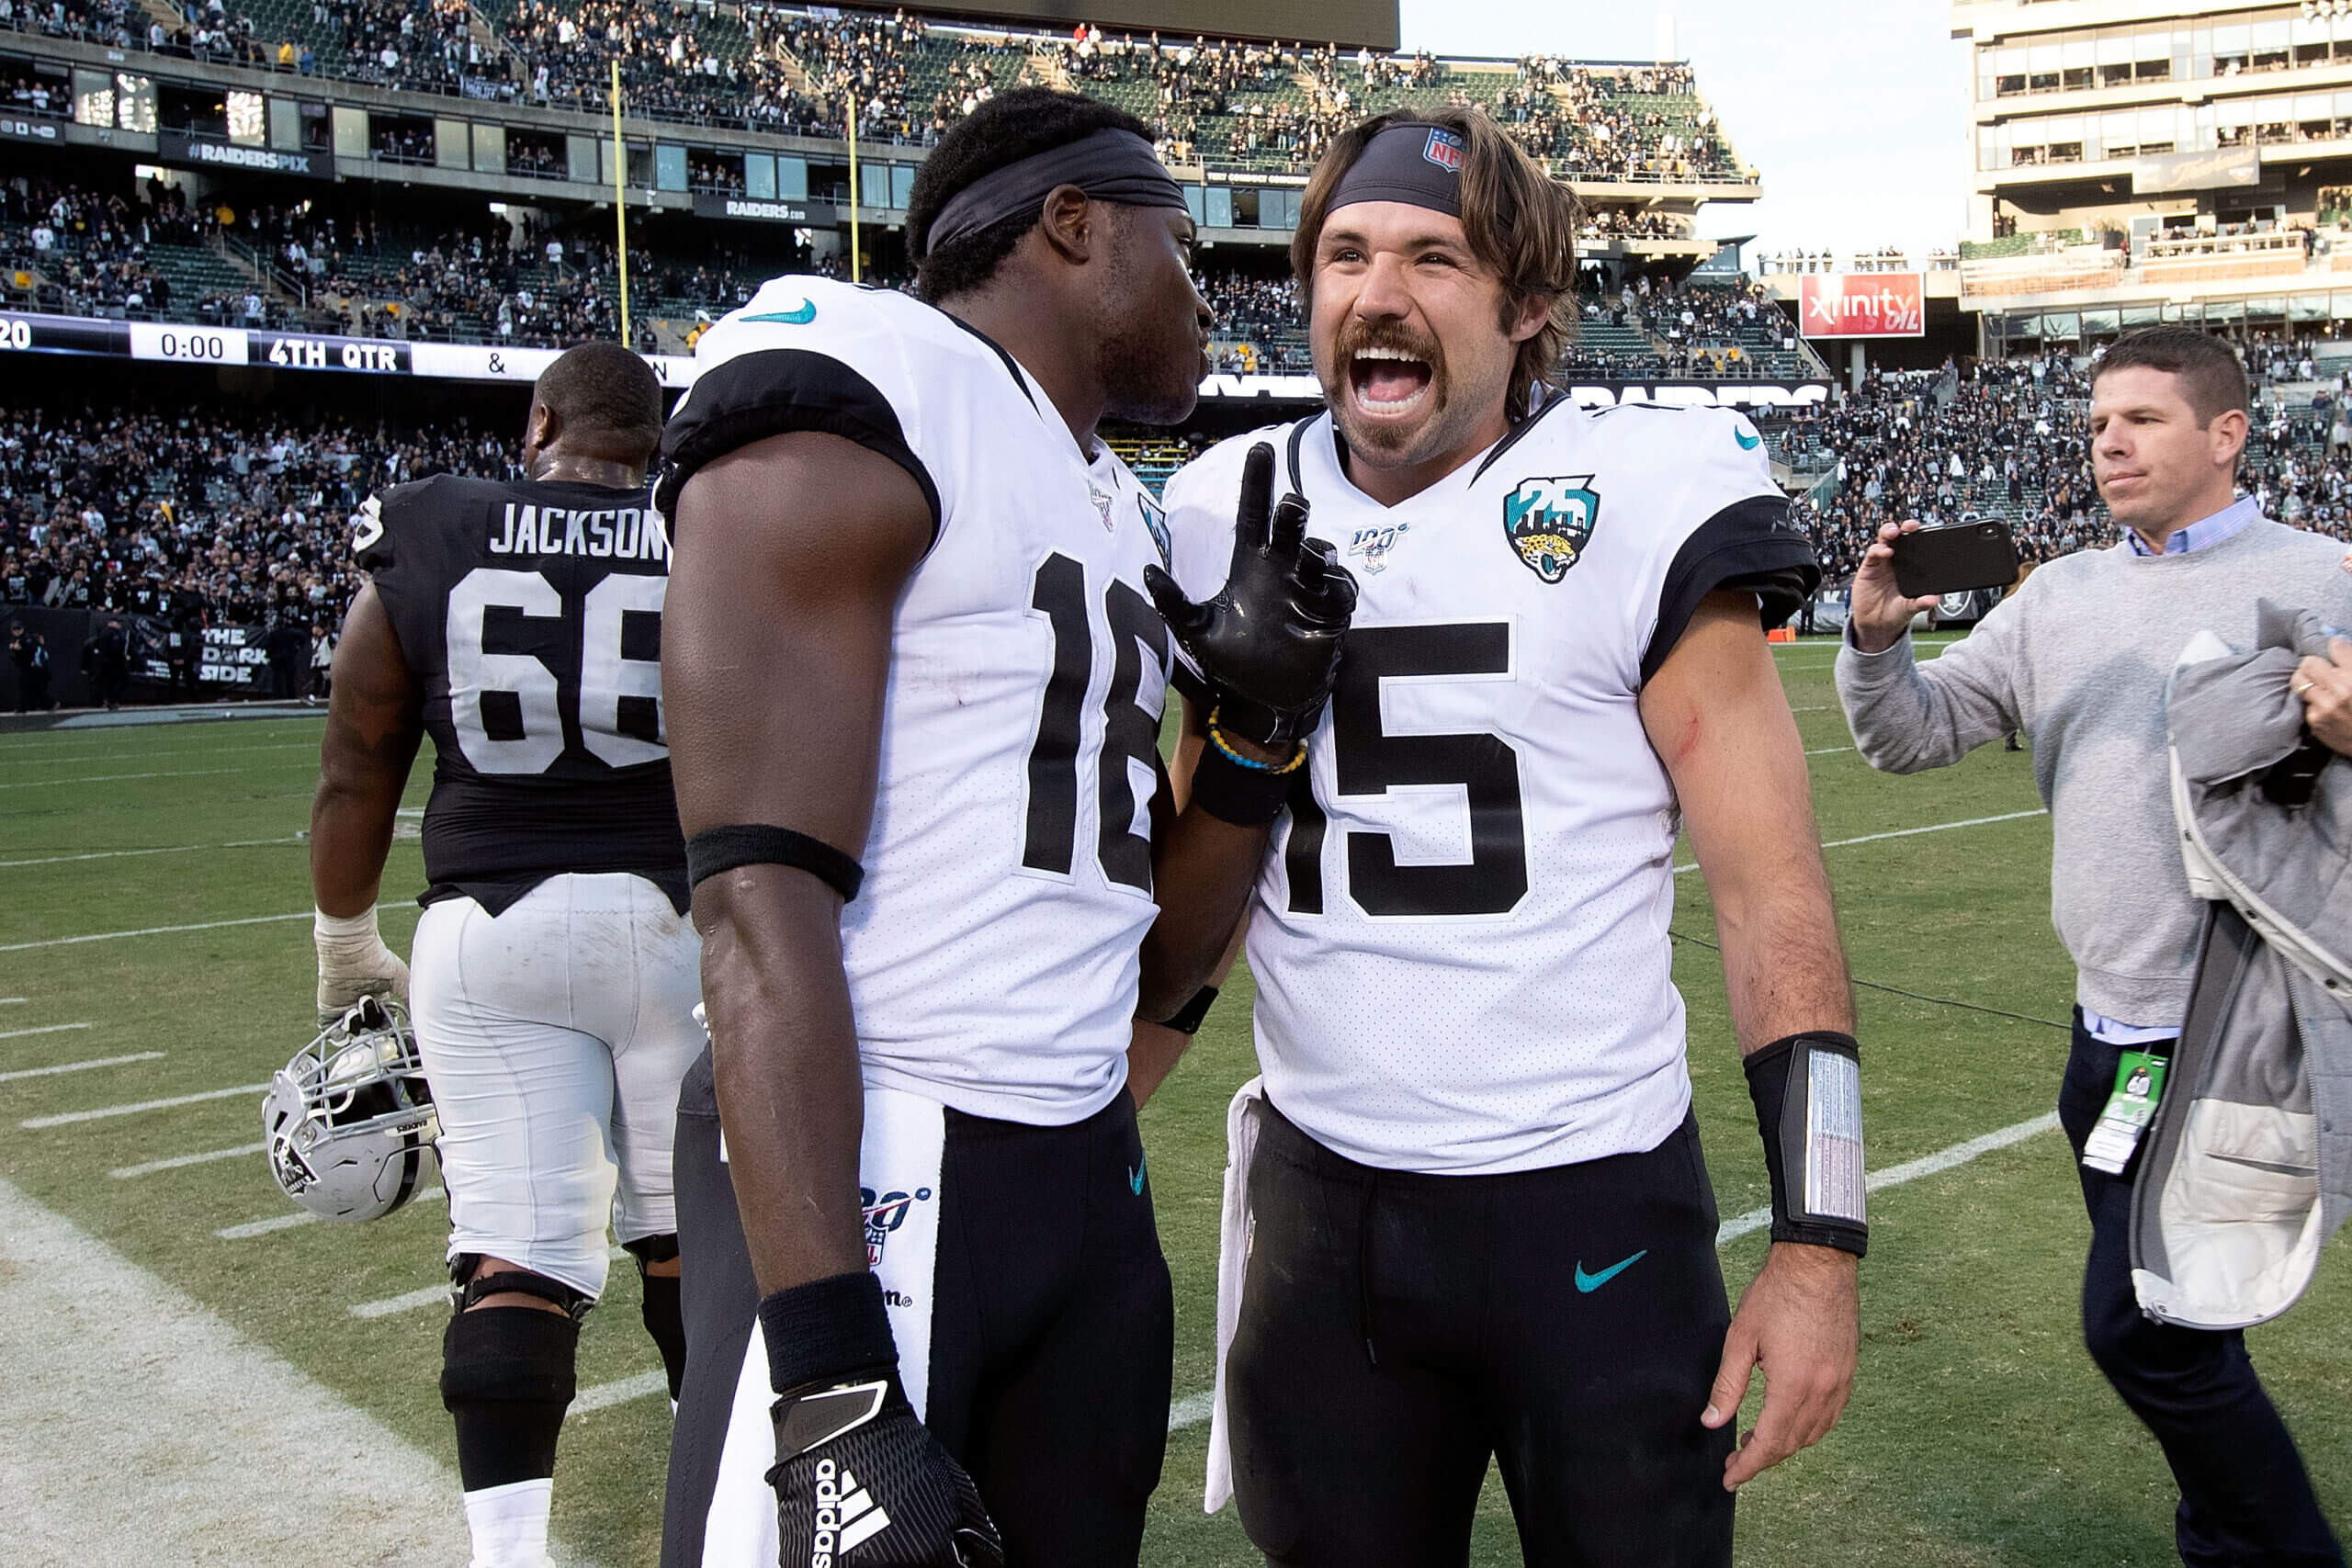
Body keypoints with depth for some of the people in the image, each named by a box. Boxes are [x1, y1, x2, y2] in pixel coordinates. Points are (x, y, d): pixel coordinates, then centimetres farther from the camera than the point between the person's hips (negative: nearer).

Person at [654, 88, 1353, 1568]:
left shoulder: (1130, 519, 16)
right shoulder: (854, 401, -10)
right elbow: (762, 899, -20)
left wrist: (1263, 725, 2)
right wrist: (834, 1386, -25)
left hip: (1093, 1174, 8)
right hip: (862, 1182, -8)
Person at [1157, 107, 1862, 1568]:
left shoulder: (1639, 505, -9)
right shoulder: (1233, 520, 4)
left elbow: (1773, 891, -9)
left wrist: (1817, 1243, -12)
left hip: (1593, 1209, -3)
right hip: (1317, 1203, 4)